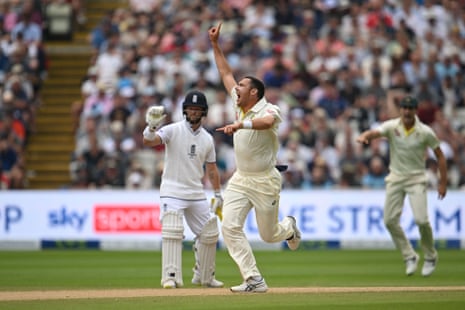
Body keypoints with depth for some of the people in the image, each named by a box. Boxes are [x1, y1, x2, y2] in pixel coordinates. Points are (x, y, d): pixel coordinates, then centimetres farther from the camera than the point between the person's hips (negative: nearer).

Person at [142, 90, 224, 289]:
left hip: (197, 194, 5)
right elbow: (148, 141, -23)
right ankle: (171, 277, -19)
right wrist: (152, 126, -44)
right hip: (172, 191, -5)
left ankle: (204, 276, 25)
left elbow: (211, 168, 17)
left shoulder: (207, 138, 9)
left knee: (209, 234, 8)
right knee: (172, 231, -20)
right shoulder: (173, 130, -7)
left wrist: (218, 194, 14)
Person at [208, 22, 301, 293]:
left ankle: (289, 227, 44)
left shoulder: (268, 109, -15)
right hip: (240, 180, 6)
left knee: (269, 235, 7)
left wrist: (240, 125, -55)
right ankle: (254, 280, -12)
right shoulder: (240, 106, 5)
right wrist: (215, 44, 13)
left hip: (265, 181, -6)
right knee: (230, 227, -13)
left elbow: (267, 122, -41)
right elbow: (226, 73, 15)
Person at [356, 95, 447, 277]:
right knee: (390, 220, -2)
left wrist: (443, 183, -2)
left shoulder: (425, 132, -8)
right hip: (395, 178, 3)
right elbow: (374, 133, -24)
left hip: (416, 178, -3)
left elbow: (440, 156, 0)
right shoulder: (391, 127, -6)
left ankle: (430, 256, 8)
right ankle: (410, 257, 14)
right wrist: (363, 137, -48)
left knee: (421, 219, -16)